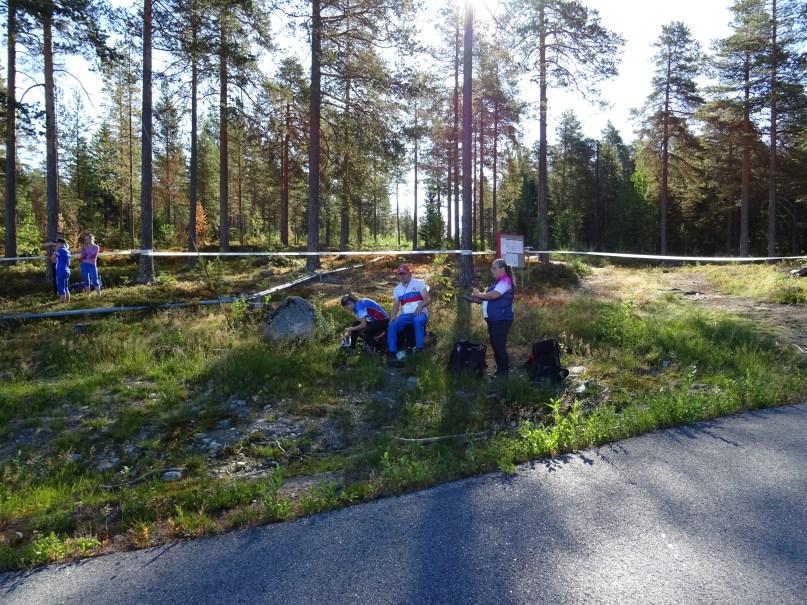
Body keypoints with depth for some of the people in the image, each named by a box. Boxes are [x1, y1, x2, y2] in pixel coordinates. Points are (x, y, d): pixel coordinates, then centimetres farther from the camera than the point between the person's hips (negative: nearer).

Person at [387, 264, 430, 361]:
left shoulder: (419, 283, 6)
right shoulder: (397, 289, 18)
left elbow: (426, 300, -3)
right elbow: (396, 305, 9)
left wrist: (420, 306, -25)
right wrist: (392, 317, -11)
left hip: (419, 313, -4)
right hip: (405, 315, 4)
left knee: (417, 321, -40)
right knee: (392, 327, -23)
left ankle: (419, 348, -37)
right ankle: (392, 353, -22)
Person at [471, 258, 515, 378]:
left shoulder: (505, 281, -12)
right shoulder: (498, 282, 20)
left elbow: (494, 295, -26)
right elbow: (490, 299, 24)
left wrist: (480, 294, -12)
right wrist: (476, 299, 10)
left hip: (501, 319, -10)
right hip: (494, 319, 10)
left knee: (500, 346, -8)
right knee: (495, 345, 14)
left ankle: (504, 372, -1)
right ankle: (499, 371, 22)